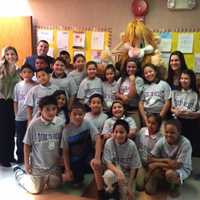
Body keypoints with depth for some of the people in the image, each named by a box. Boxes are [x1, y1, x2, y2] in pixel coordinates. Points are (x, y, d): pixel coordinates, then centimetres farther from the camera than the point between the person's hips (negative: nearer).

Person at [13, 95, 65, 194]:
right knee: (35, 190, 7)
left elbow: (62, 144, 2)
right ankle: (19, 172, 32)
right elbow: (27, 144, -8)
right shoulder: (34, 124, -19)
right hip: (37, 164, -3)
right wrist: (26, 163, -5)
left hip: (54, 164, 3)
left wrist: (61, 159, 6)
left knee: (54, 186, 16)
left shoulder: (60, 123, -11)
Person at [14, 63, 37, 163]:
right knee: (20, 138, 14)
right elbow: (15, 102, 4)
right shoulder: (18, 85, -1)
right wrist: (16, 114, 3)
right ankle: (20, 158, 29)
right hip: (20, 117, 2)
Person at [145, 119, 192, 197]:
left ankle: (176, 185, -2)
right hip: (164, 168, 2)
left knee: (170, 173, -34)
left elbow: (177, 165, -26)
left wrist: (158, 163, -23)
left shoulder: (185, 143, -27)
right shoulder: (161, 141, -16)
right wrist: (166, 160, -26)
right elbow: (150, 160, -13)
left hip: (182, 169, -2)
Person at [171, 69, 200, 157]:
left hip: (191, 124, -2)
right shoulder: (175, 92, 10)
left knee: (192, 148, 2)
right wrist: (175, 111, -11)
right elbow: (171, 108, 10)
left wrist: (188, 113, -20)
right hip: (178, 122, 2)